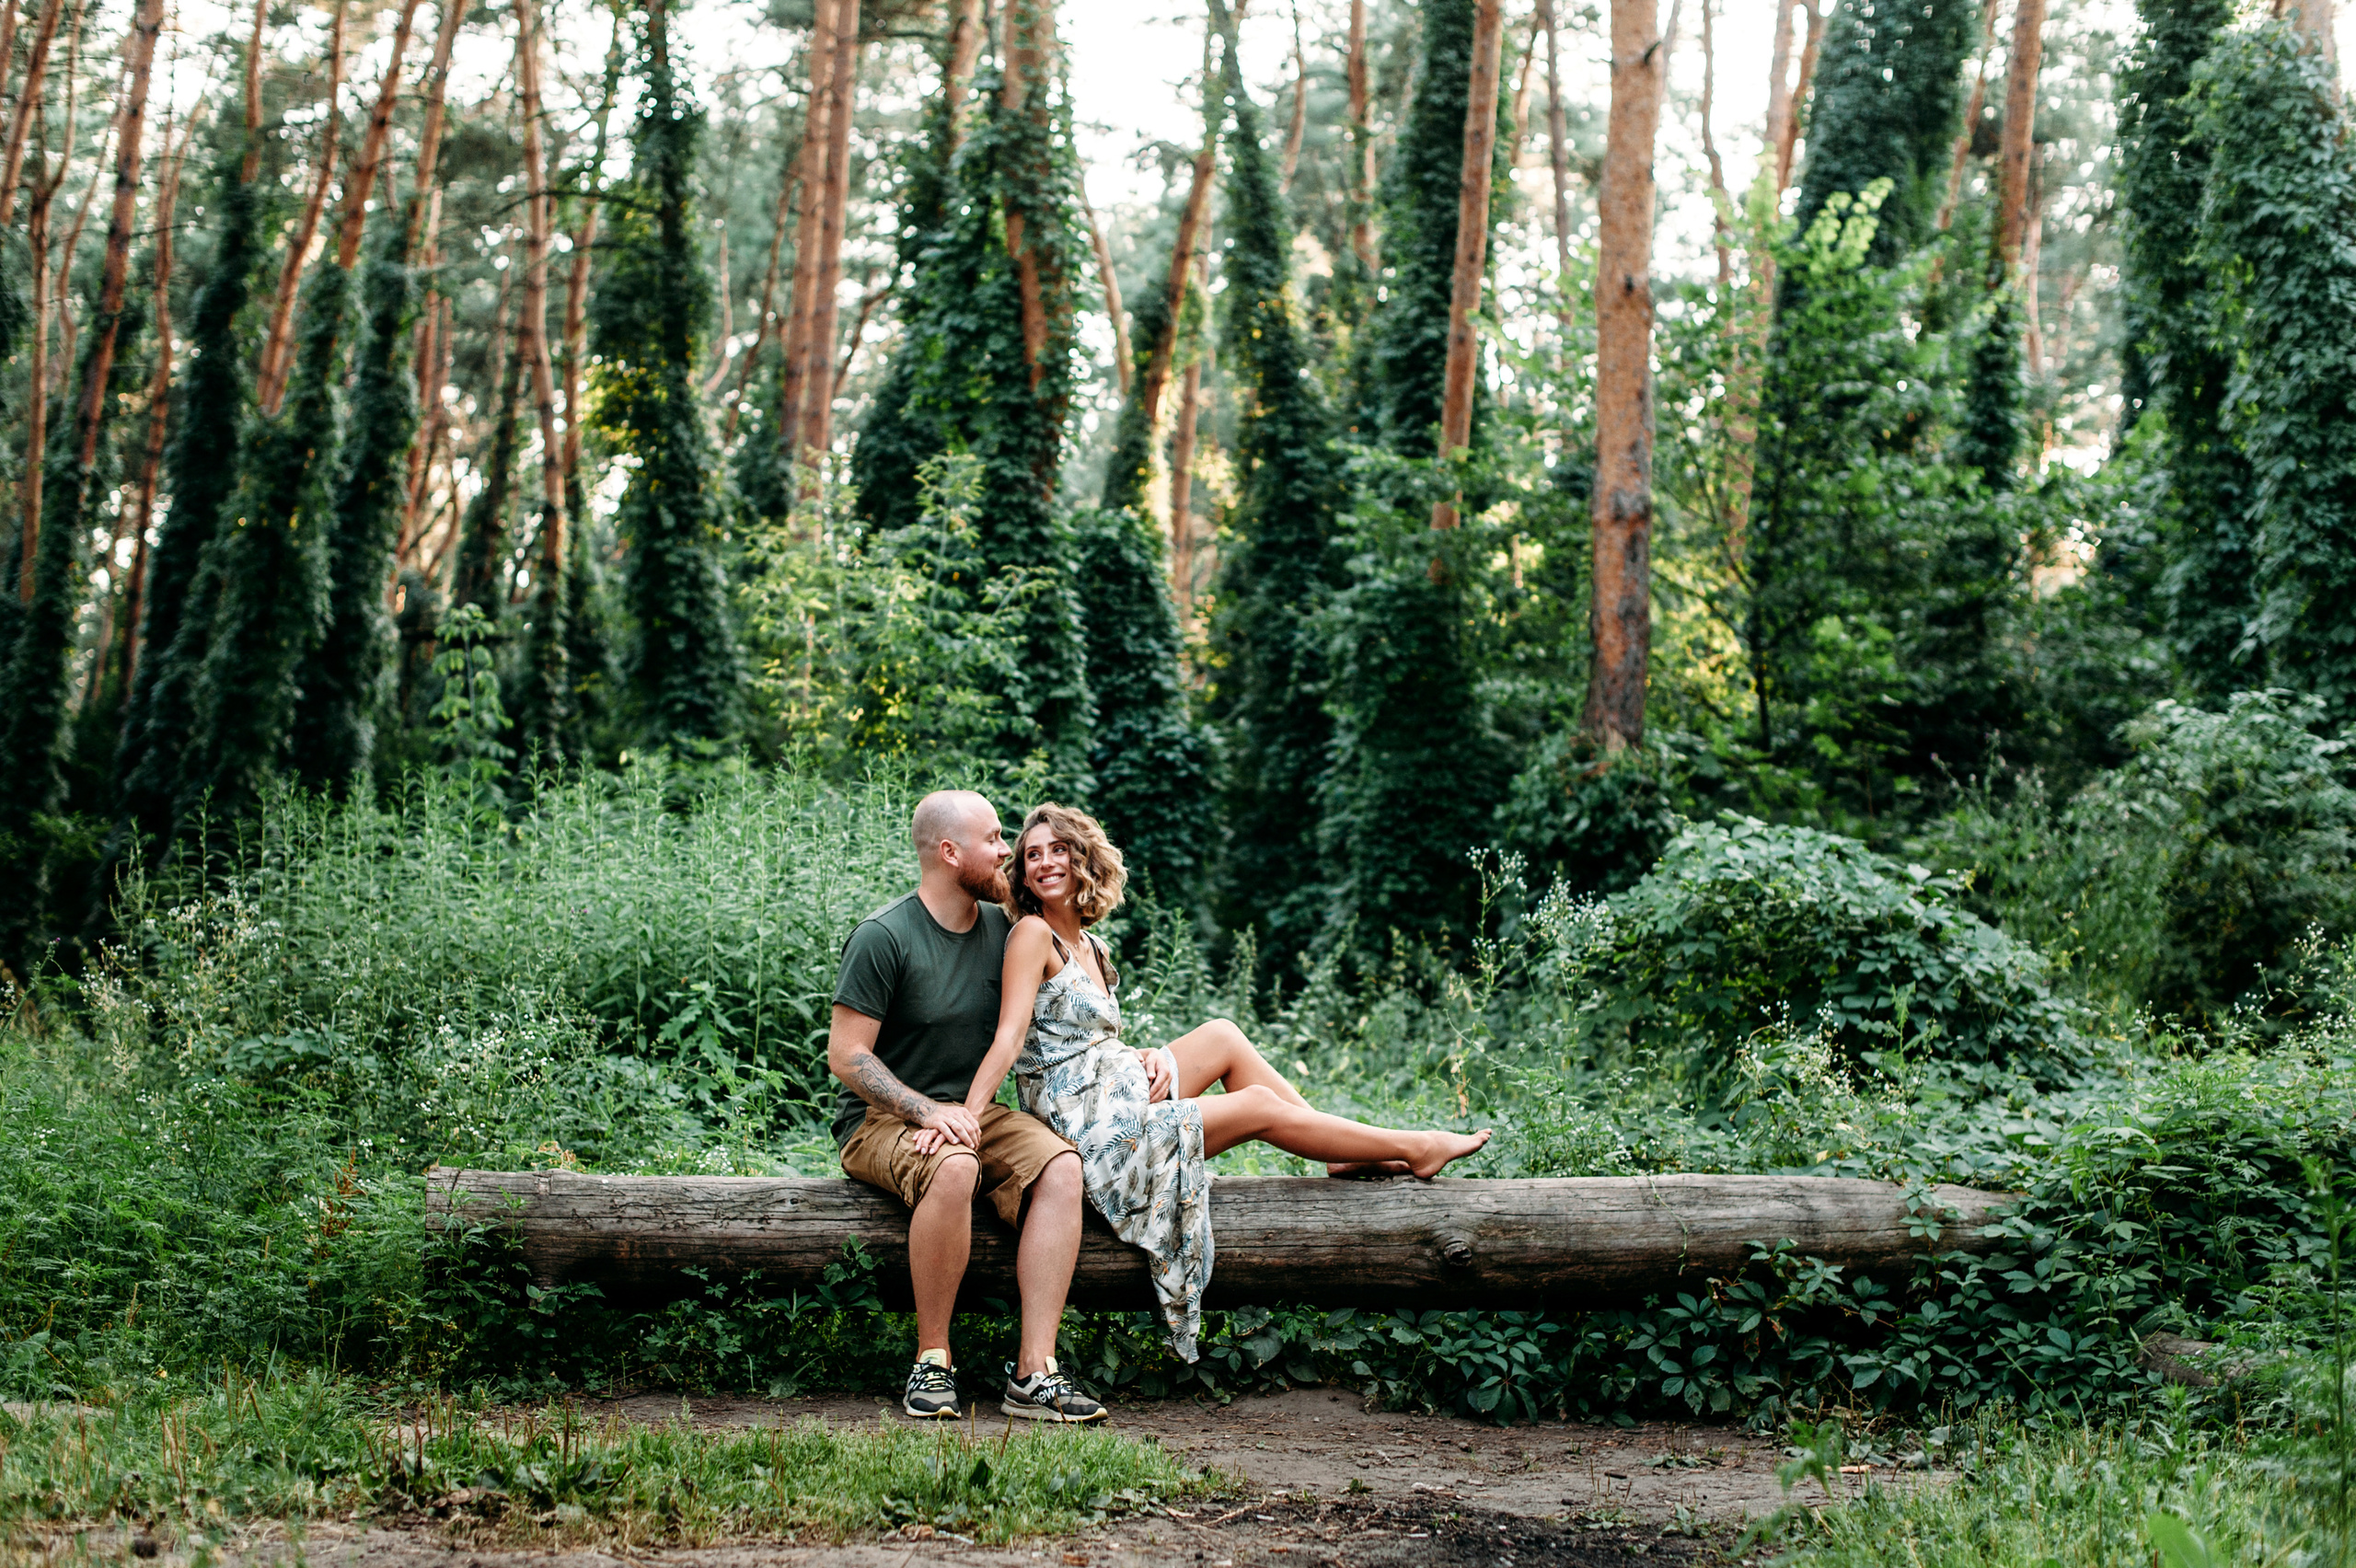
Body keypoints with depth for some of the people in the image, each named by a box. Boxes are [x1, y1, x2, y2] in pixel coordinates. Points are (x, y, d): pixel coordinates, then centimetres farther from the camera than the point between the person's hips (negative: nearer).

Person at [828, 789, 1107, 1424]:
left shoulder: (999, 928, 8)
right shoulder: (883, 937, -11)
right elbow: (846, 1054, -12)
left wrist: (971, 1109, -4)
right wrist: (927, 1112, -22)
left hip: (970, 1112, 6)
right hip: (881, 1121, -6)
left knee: (1061, 1166, -22)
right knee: (953, 1169, -37)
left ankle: (1034, 1372, -25)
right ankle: (931, 1364, -23)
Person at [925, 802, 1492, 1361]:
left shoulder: (1093, 949, 14)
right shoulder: (1032, 934, -11)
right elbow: (1009, 1040, -20)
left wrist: (1154, 1059, -3)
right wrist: (964, 1120, -31)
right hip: (1089, 1128, -8)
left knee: (1222, 1036, 2)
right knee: (1259, 1105, -6)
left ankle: (1345, 1155, 7)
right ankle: (1414, 1151, 6)